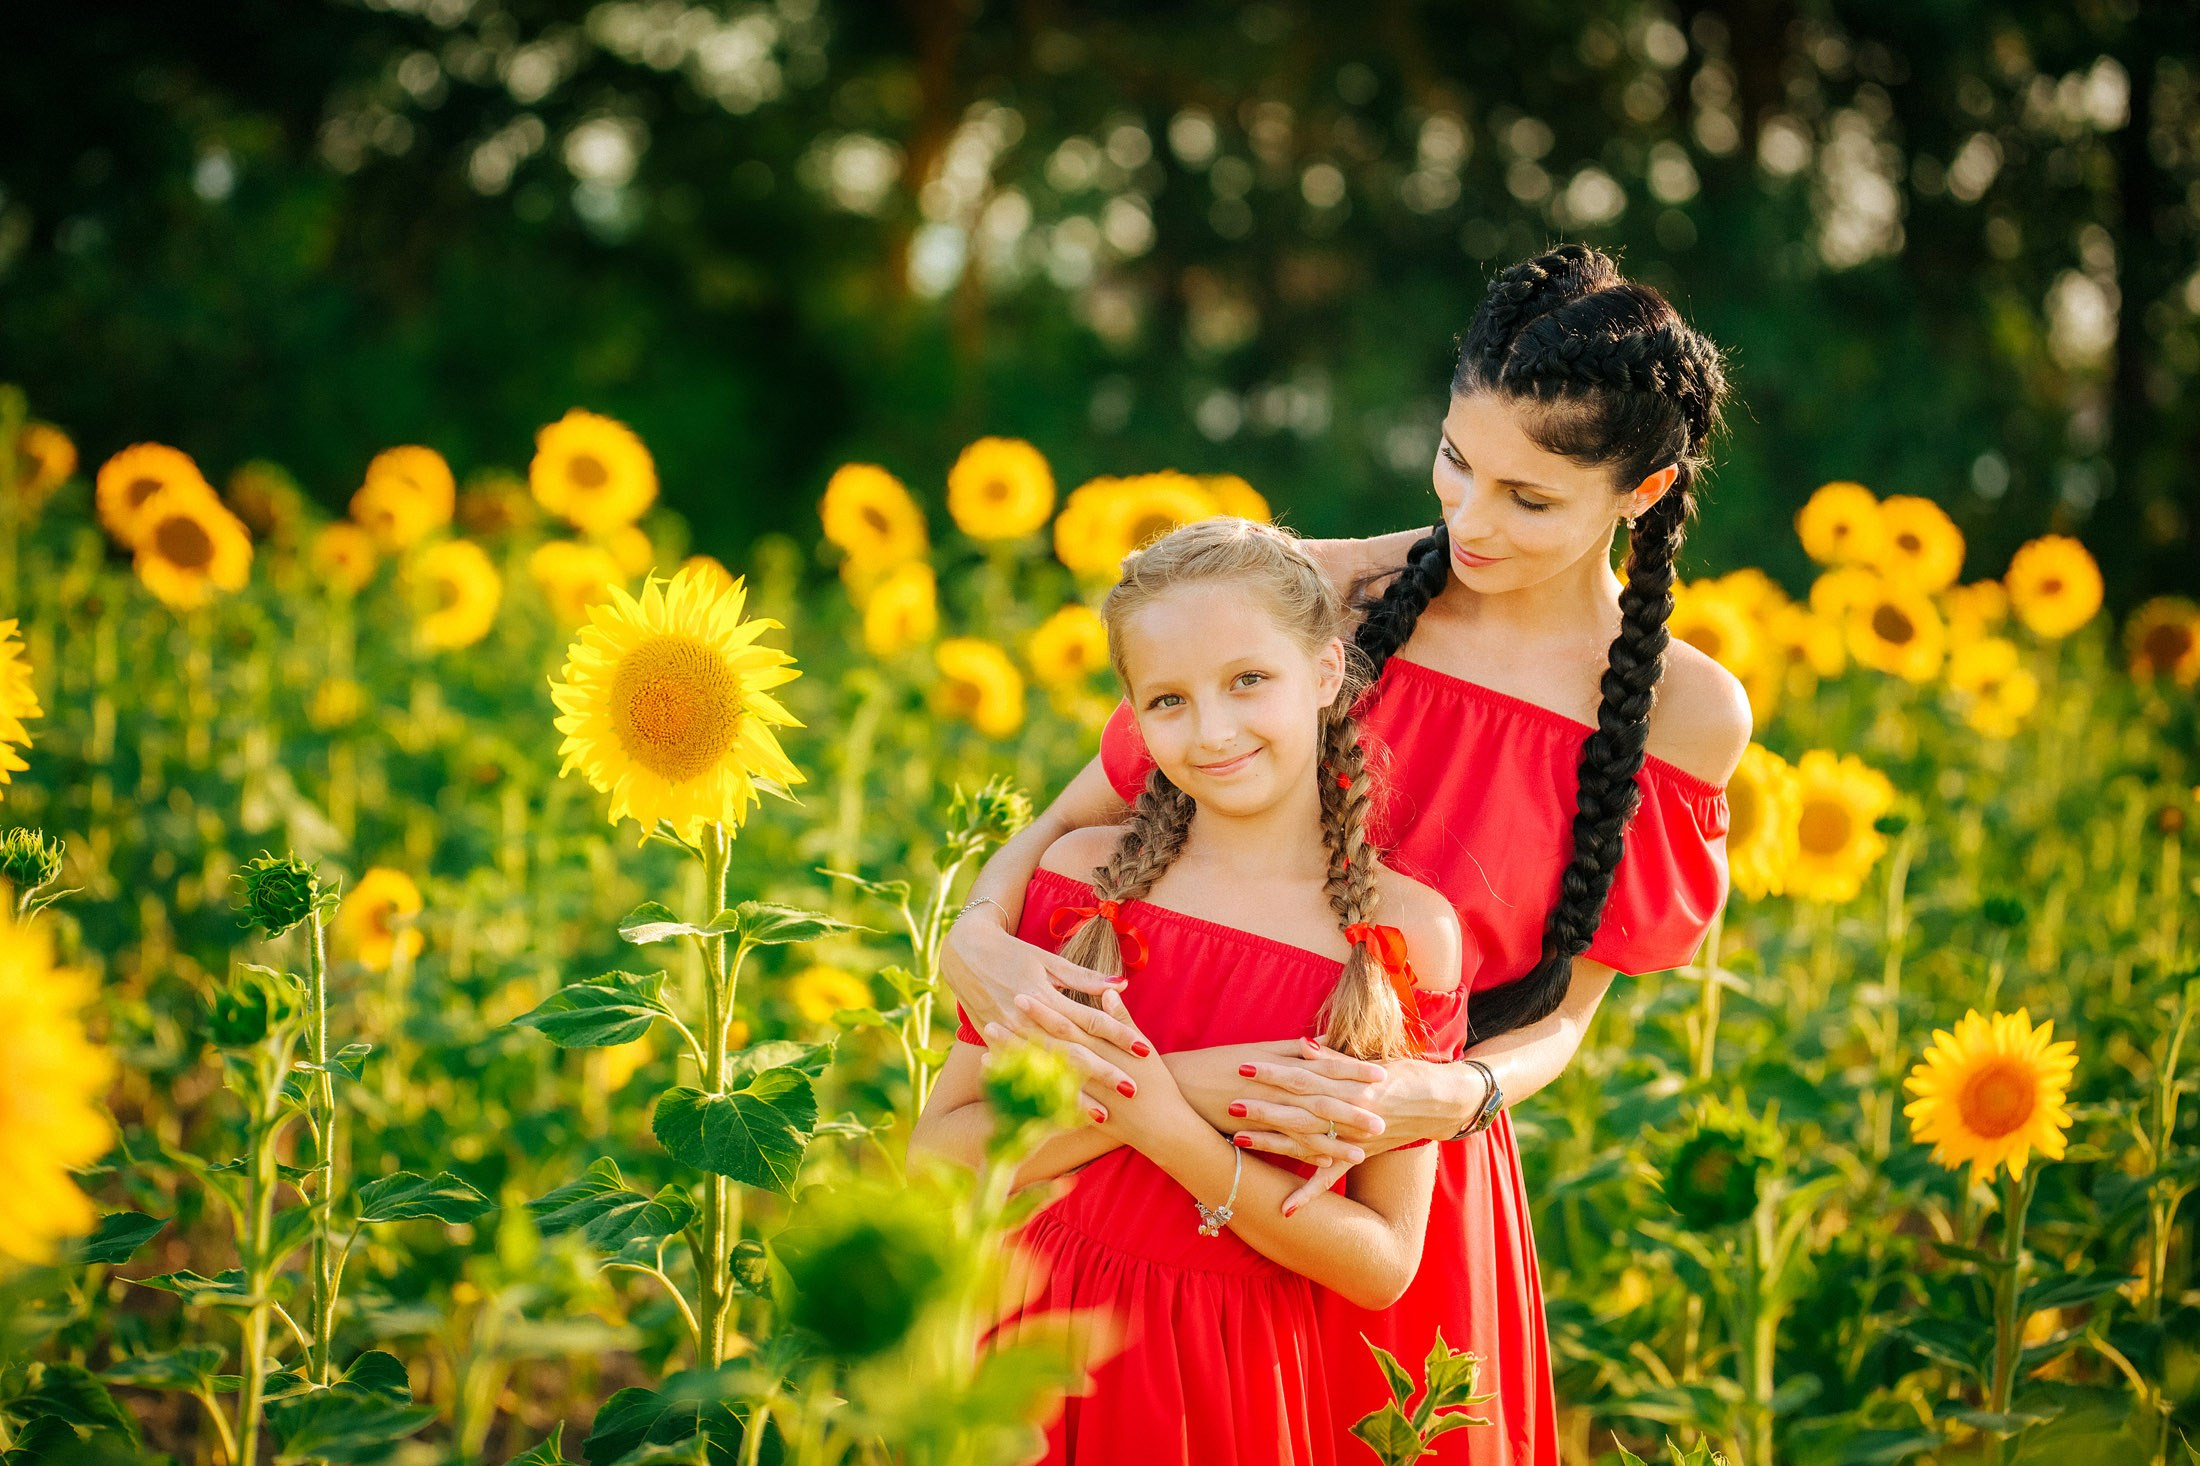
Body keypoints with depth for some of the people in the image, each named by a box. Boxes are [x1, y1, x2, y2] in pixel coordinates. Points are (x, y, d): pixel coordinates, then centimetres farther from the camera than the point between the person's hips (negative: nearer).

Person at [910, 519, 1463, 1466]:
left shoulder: (1406, 929, -8)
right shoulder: (1085, 876, -3)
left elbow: (1383, 1268, -9)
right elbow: (937, 1155, -3)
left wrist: (1176, 1135, -20)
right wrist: (1115, 1105, -18)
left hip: (1245, 1384, -1)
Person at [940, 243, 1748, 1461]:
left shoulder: (1688, 713, -5)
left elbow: (1557, 1016, -2)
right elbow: (1078, 818, -4)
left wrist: (1449, 1099, -24)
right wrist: (977, 936, -25)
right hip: (1160, 1167, 0)